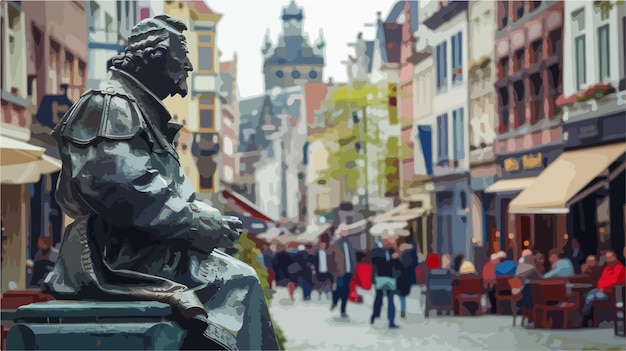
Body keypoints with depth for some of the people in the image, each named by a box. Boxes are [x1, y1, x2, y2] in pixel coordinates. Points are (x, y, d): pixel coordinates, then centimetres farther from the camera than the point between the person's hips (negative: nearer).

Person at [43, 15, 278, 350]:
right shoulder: (110, 106, -10)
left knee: (238, 277, 7)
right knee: (237, 282, -13)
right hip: (118, 255, -10)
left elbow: (168, 191, 25)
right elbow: (114, 188, -25)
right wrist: (200, 223, -19)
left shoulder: (142, 111, 23)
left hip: (141, 245, 10)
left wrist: (211, 218, 7)